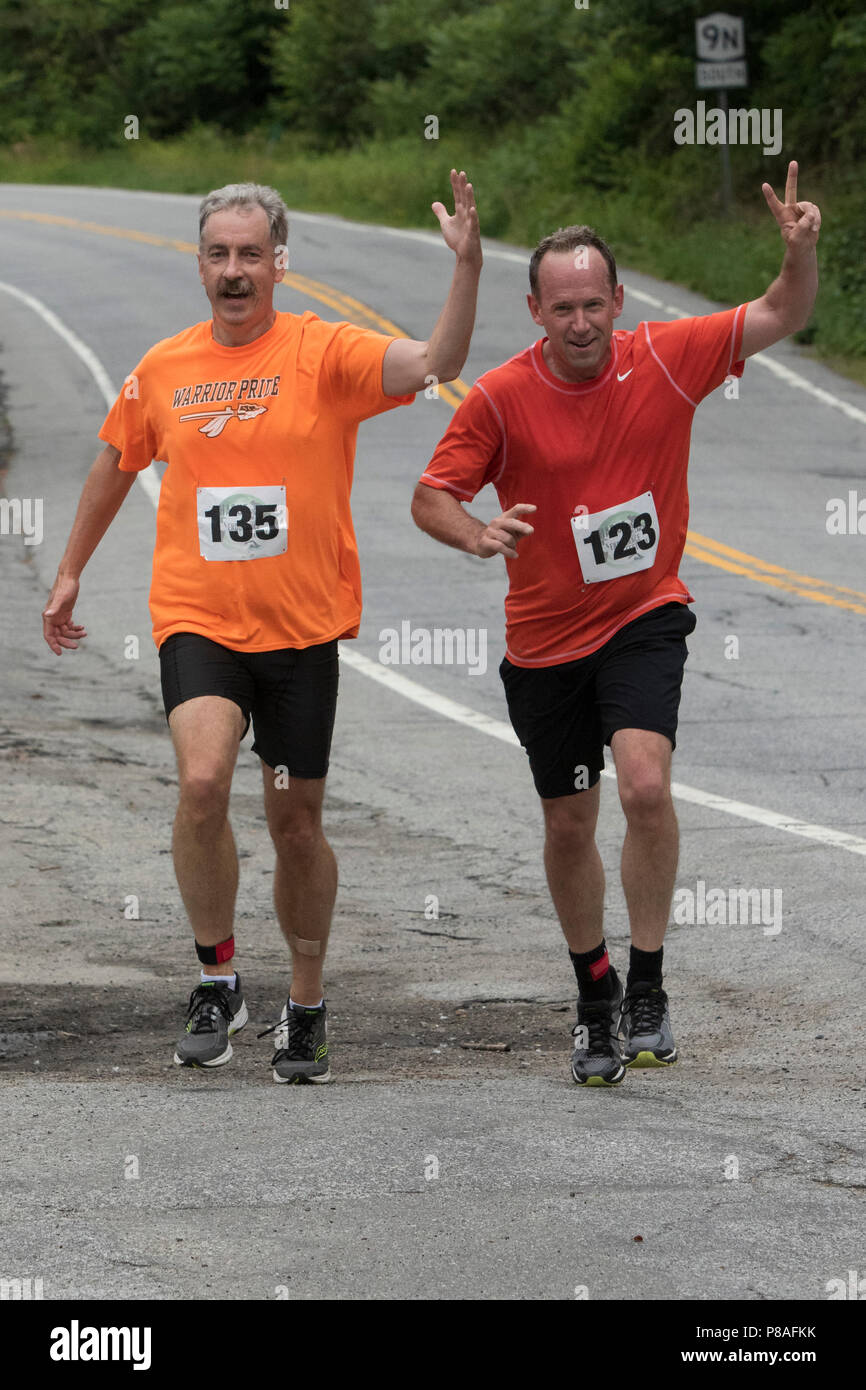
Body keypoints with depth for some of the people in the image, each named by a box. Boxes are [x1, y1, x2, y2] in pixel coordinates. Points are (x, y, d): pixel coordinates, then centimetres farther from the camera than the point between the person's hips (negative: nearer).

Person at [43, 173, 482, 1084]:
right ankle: (217, 979, -7)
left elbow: (436, 363, -21)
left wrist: (467, 264, -34)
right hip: (198, 622, 1)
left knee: (296, 822, 9)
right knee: (202, 782, -23)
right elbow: (115, 464, 21)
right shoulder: (162, 369, 4)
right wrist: (70, 572, 27)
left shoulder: (324, 354, -5)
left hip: (302, 629, -1)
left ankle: (306, 1007, 27)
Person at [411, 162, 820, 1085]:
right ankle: (594, 997, 32)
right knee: (568, 826, 11)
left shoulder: (665, 361, -9)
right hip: (544, 640, 1)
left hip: (644, 619, -1)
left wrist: (801, 250, -26)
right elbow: (431, 497, -6)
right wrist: (477, 534, -28)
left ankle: (647, 987, -10)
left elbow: (782, 316, -5)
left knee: (645, 784, -24)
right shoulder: (499, 400, -13)